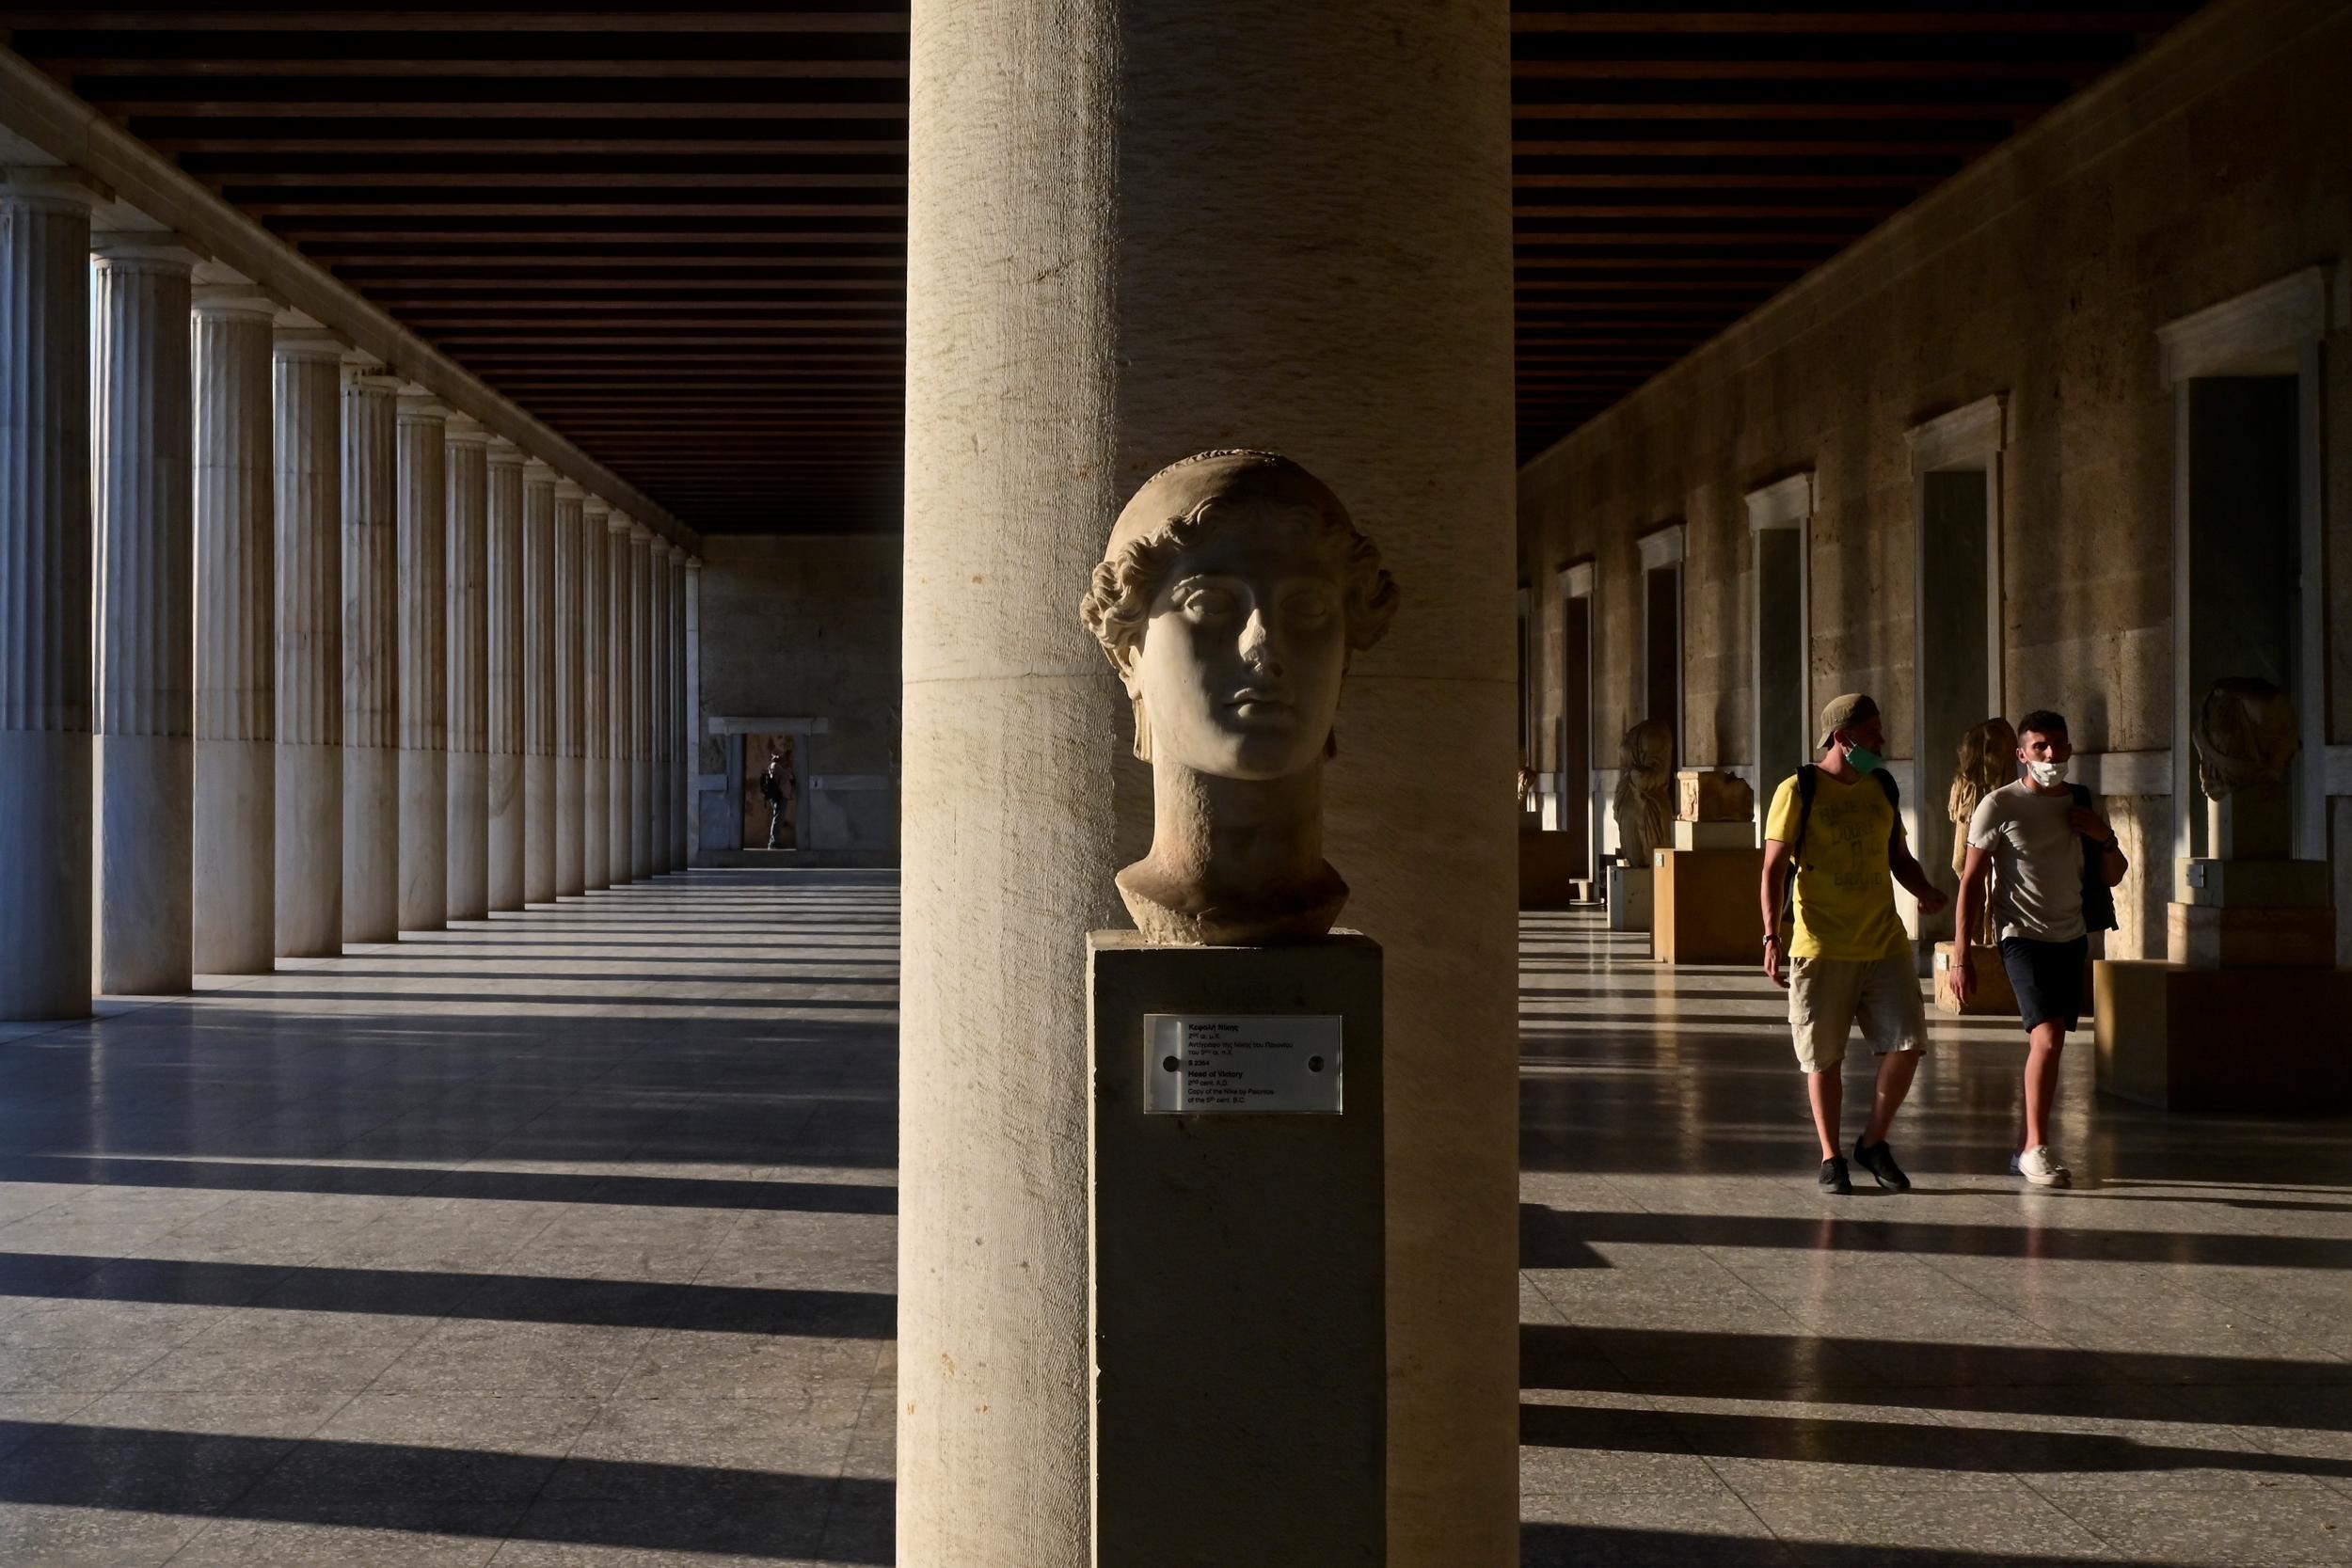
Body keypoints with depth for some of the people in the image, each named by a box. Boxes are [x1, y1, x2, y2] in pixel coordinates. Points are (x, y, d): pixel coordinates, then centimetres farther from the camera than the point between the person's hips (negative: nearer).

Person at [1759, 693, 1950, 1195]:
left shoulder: (1881, 787, 12)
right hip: (1822, 948, -4)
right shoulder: (1799, 791, -4)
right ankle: (1830, 1158, 17)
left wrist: (1925, 891, 1)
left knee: (1908, 1045, -3)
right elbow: (1774, 869, -6)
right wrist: (1772, 936, -15)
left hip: (1885, 944, 5)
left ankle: (1873, 1142, 17)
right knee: (1825, 1059, 3)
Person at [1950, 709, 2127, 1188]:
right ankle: (2037, 1146, -10)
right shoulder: (2000, 806, -6)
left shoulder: (2081, 803, 11)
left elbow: (2113, 877, 19)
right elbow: (1971, 882, -6)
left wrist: (2105, 838, -3)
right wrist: (1960, 955, -12)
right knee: (2048, 1038, -19)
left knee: (2047, 1044, 7)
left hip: (2072, 939, 6)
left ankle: (2026, 1151, 16)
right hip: (2024, 937, -6)